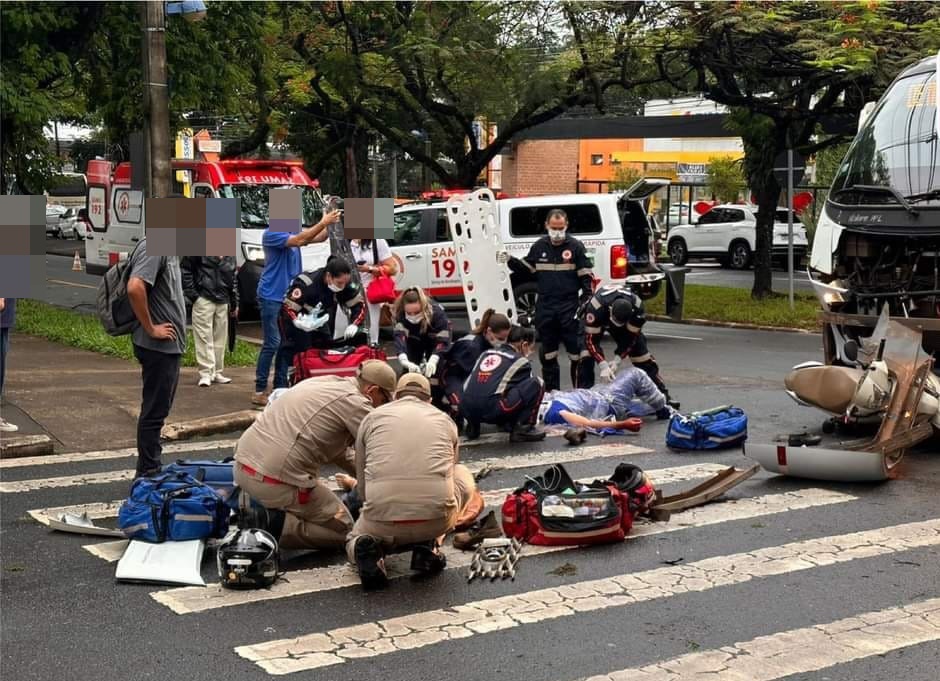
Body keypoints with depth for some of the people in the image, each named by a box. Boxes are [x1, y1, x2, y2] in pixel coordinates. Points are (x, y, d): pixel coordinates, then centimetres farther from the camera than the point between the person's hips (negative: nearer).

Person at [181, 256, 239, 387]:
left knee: (220, 339, 8)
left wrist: (234, 302, 17)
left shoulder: (230, 255, 12)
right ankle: (205, 374, -4)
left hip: (223, 301, 5)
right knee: (204, 337, -6)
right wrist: (191, 294, -10)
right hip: (204, 299, -5)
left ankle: (217, 372, 16)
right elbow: (185, 269, -5)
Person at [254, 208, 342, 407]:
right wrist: (324, 222, -27)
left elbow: (319, 237, 7)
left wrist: (332, 223, -10)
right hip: (271, 297, -8)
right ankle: (260, 391, -5)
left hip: (288, 297, 8)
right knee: (272, 344, -10)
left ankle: (280, 388, 16)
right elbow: (299, 240, -26)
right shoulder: (271, 234, -14)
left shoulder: (293, 230, 10)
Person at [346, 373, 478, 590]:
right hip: (437, 519, 0)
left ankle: (370, 548, -2)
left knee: (355, 542, 35)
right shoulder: (445, 420, 20)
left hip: (383, 522, 0)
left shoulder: (372, 418, 17)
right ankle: (428, 544, 14)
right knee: (462, 475, 31)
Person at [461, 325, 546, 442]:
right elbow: (525, 389, 24)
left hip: (466, 409, 7)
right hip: (492, 409, -7)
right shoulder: (520, 361, 11)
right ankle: (523, 428, 4)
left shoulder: (487, 353, 25)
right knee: (535, 384, 6)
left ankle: (473, 425, 22)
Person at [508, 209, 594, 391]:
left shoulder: (576, 246, -3)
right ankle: (551, 391, 22)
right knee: (547, 353, 11)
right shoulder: (539, 247, 6)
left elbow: (586, 277, -2)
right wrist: (510, 260, 2)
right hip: (545, 308, 4)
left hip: (569, 307, -4)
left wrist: (586, 302, -8)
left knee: (576, 350, -3)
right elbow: (527, 268, 17)